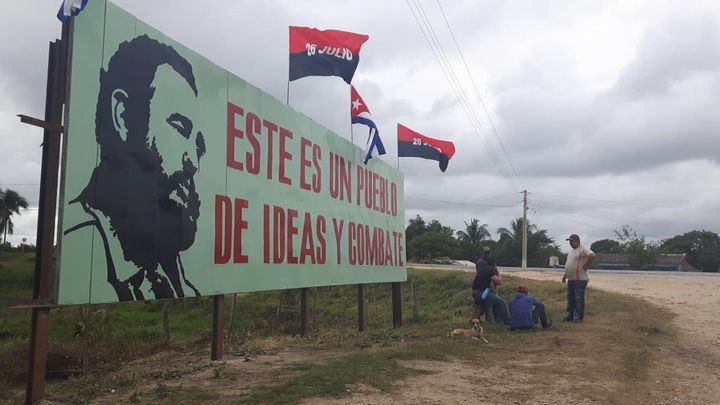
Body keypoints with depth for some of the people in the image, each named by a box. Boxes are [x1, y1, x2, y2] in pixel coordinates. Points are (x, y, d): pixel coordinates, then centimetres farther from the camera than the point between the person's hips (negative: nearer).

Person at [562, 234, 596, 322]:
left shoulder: (583, 250, -12)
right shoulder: (571, 251, 18)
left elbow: (592, 256, -29)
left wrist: (586, 265, -21)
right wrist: (565, 275, 23)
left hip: (580, 279, -9)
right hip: (570, 279, 9)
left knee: (579, 299, -3)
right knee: (570, 299, 13)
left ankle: (578, 317, 3)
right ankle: (569, 316, 20)